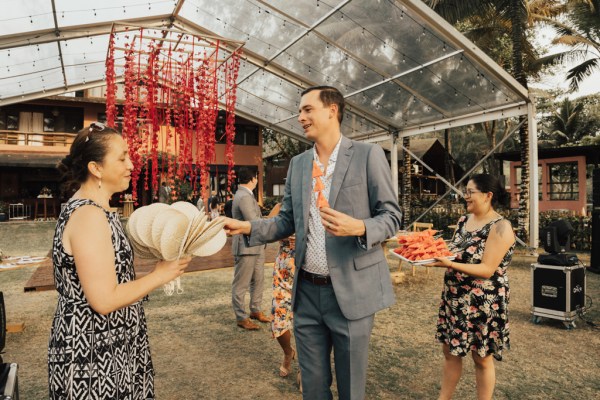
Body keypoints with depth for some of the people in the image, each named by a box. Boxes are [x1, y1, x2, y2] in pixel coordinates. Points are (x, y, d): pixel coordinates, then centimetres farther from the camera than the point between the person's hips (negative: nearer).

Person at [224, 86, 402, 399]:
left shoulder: (368, 155, -7)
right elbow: (287, 221, 11)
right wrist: (247, 227, -4)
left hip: (351, 291, -4)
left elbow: (391, 216, -6)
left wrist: (359, 228, -25)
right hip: (307, 292, 4)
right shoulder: (297, 163, 8)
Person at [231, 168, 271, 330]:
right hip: (245, 247, -10)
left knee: (258, 280, 18)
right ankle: (241, 318, 14)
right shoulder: (244, 197, -20)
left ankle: (255, 310, 32)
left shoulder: (246, 195, 14)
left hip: (255, 245, 10)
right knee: (241, 284, 3)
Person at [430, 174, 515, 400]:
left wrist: (450, 265, -31)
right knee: (450, 351, 16)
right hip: (454, 298, 7)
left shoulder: (500, 227, -16)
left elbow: (487, 270, -21)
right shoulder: (463, 220, 6)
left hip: (483, 303, -7)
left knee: (482, 358, 10)